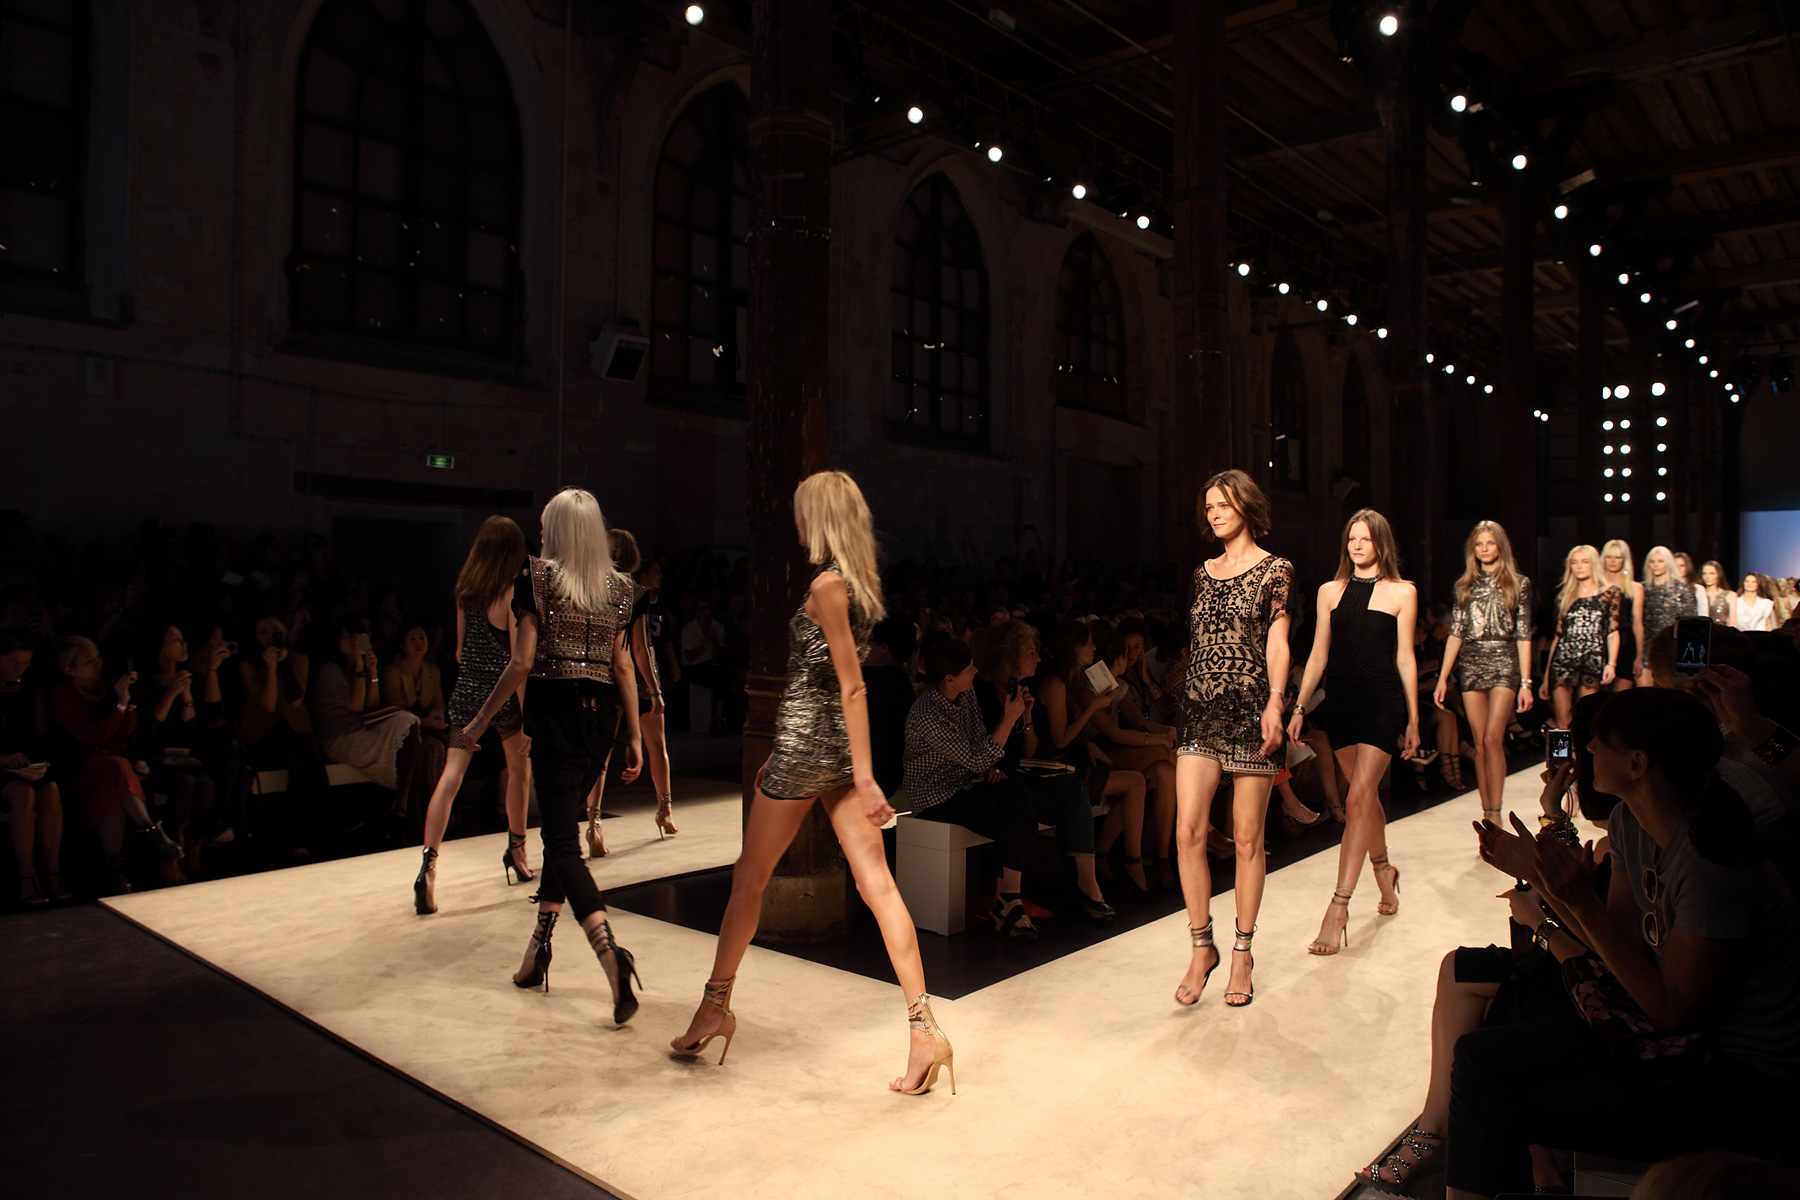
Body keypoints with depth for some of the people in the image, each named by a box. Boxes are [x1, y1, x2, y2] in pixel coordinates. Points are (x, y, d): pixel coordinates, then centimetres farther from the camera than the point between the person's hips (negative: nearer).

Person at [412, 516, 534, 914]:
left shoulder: (464, 590, 5)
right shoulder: (510, 593, -13)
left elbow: (460, 649, 13)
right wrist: (527, 717, -14)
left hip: (465, 691, 4)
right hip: (502, 693, -4)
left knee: (451, 777, -1)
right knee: (520, 768, 18)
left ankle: (429, 864, -15)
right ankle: (516, 852, 32)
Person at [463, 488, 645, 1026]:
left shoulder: (536, 577, -4)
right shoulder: (618, 587, 7)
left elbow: (521, 662, -8)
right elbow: (624, 667, 5)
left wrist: (480, 721, 1)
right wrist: (635, 736, 8)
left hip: (554, 713, -5)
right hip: (602, 715, 5)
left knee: (562, 841, -6)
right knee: (561, 829, 19)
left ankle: (612, 956, -22)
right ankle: (538, 950, 30)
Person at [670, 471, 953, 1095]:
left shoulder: (826, 585, -13)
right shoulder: (860, 582, 12)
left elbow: (852, 685, -18)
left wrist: (864, 777, -20)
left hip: (805, 740, -8)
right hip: (837, 743, 8)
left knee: (749, 879, 11)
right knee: (877, 883, 2)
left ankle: (716, 1006, 26)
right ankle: (923, 1026, -1)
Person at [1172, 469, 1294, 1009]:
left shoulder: (1274, 570, 3)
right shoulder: (1203, 573, 17)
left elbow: (1277, 644, -5)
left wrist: (1275, 703, -18)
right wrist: (1175, 702, 14)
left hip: (1249, 710, -4)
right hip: (1200, 709, 4)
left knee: (1247, 837, 2)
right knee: (1188, 831, -6)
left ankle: (1243, 951, 16)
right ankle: (1202, 948, 8)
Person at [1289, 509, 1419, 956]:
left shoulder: (1402, 592, 3)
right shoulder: (1331, 592, 11)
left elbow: (1405, 658, 3)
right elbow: (1319, 654, 11)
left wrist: (1413, 718, 3)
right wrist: (1299, 706, 5)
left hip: (1383, 701, -4)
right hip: (1342, 701, 4)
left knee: (1359, 799, -12)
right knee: (1367, 797, 13)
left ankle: (1338, 908, -12)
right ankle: (1384, 873, 37)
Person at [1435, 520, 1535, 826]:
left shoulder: (1518, 584, 5)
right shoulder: (1465, 586, 12)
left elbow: (1523, 635, 1)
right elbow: (1456, 633, 11)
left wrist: (1526, 682, -4)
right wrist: (1442, 678, 5)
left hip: (1504, 664, -3)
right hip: (1470, 666, 3)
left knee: (1493, 739, -14)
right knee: (1480, 743, 3)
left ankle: (1495, 812, -7)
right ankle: (1486, 811, 9)